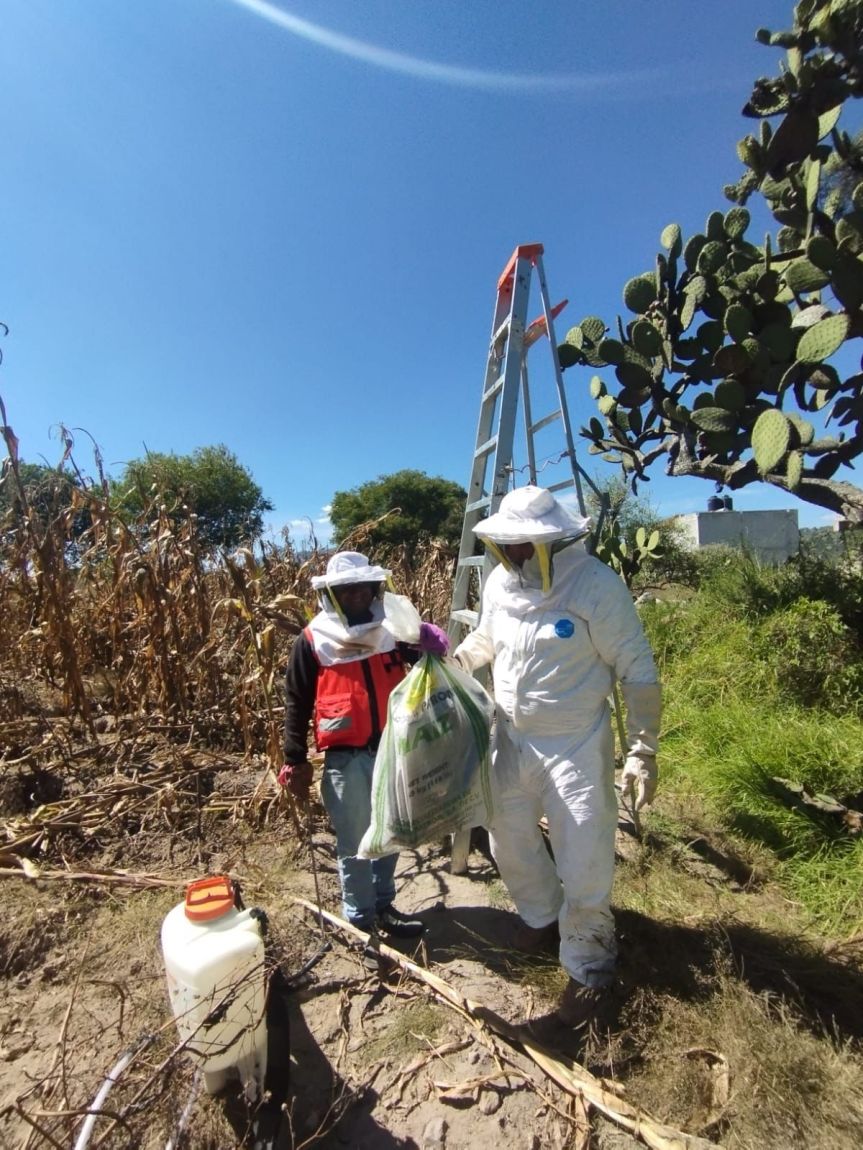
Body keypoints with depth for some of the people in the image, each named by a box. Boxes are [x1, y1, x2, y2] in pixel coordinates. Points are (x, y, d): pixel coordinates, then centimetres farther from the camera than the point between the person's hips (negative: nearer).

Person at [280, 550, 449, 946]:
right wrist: (295, 762, -3)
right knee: (355, 844, 11)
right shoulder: (313, 642, -9)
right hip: (346, 757, -4)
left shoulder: (392, 630, -1)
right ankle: (361, 919, 33)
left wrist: (433, 647, -14)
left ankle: (383, 905, 43)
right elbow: (296, 703, -3)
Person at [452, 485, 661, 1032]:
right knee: (509, 836, 23)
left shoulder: (596, 585, -21)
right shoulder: (499, 582, -5)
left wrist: (643, 751, -14)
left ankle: (589, 967, 36)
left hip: (576, 747, -5)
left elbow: (638, 672, -14)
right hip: (511, 740, 6)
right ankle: (541, 916, 53)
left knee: (583, 866, 6)